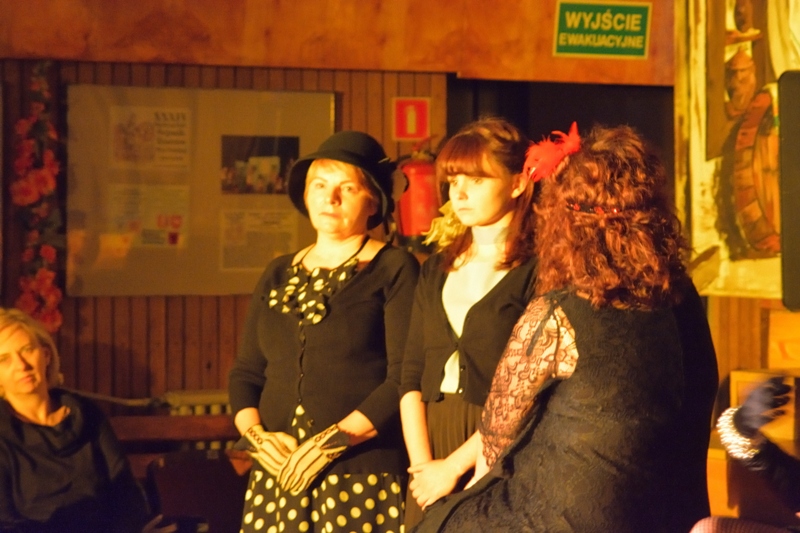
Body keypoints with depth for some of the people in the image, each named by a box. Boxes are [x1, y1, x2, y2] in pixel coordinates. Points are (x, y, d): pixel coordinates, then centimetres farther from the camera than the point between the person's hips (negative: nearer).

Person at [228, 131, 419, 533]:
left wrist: (333, 441, -15)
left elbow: (405, 377, -12)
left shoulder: (394, 270, -2)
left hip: (363, 475, -4)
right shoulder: (278, 276, 15)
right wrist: (256, 434, -4)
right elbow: (245, 372, 13)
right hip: (277, 476, 5)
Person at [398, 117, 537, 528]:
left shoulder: (538, 272, -8)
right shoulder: (436, 270, 11)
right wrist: (422, 463, -7)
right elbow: (411, 374, 6)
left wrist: (453, 466, -13)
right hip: (432, 448, 5)